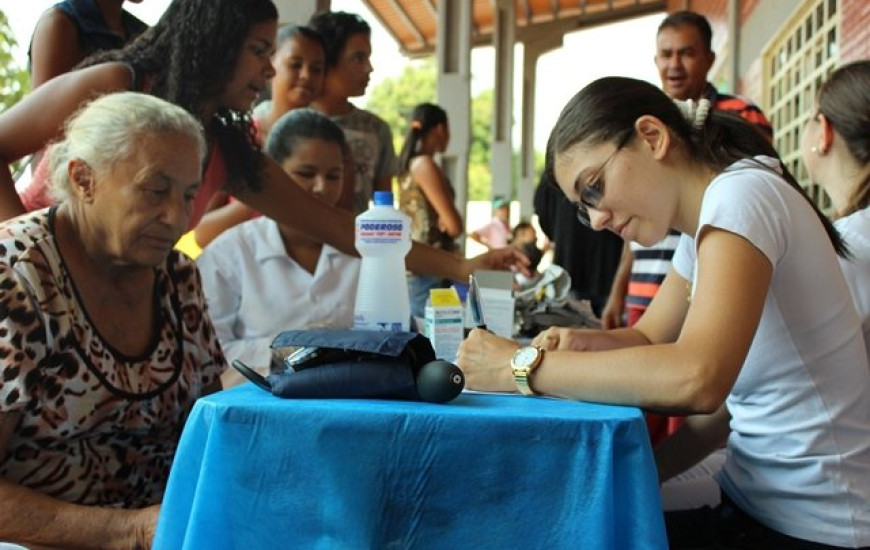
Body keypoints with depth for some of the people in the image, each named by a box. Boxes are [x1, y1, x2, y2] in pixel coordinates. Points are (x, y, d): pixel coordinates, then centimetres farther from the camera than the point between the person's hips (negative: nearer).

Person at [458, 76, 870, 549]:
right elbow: (649, 339, 17)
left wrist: (521, 366, -26)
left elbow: (695, 380, -33)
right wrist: (584, 343, -5)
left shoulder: (742, 193, -19)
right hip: (753, 509, 8)